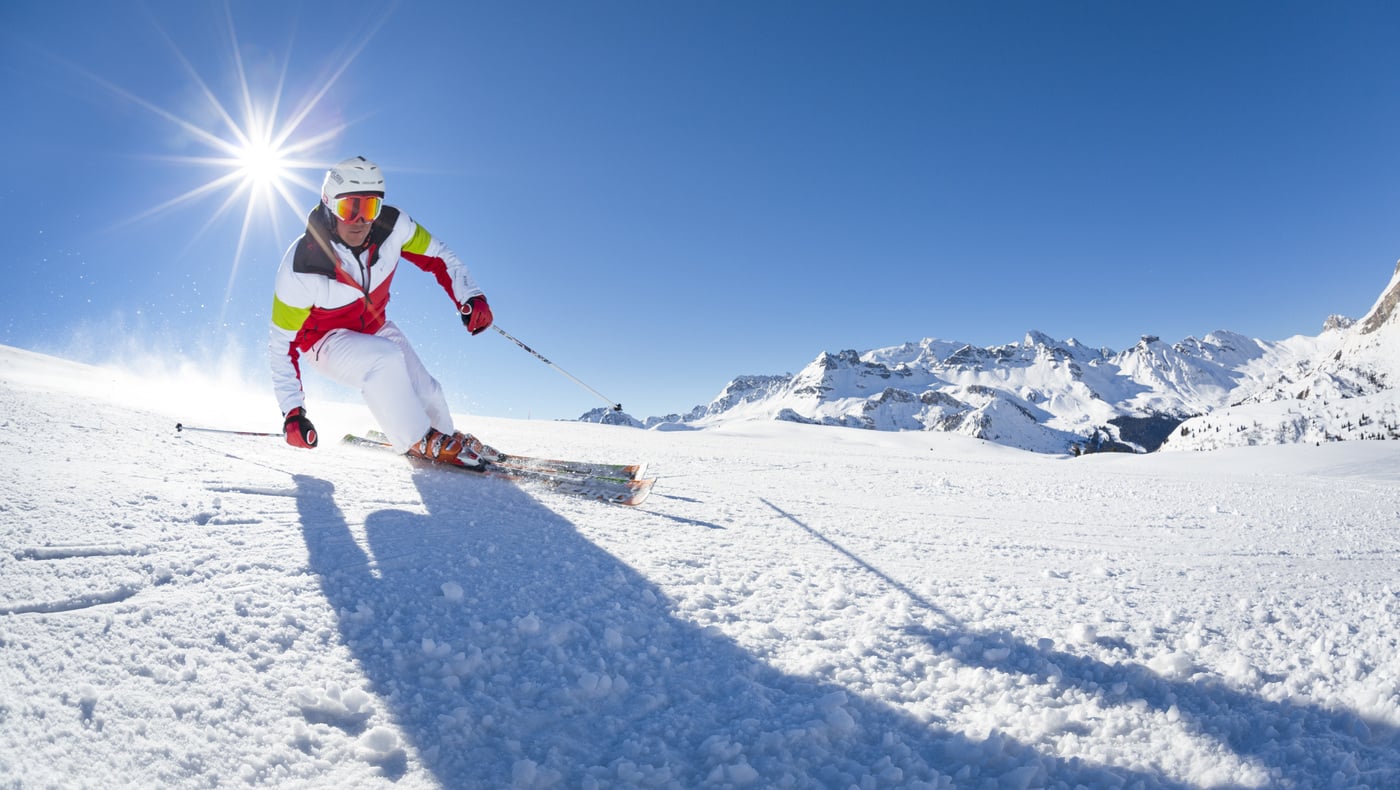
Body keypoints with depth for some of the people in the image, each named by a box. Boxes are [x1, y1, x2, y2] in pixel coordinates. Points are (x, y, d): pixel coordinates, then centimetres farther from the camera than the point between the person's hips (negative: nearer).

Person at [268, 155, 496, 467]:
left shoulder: (391, 225, -25)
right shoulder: (300, 268, -31)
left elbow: (437, 256, -7)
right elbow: (283, 341, -21)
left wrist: (470, 297, -23)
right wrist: (292, 412, -24)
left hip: (374, 328, 4)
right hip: (325, 340, -4)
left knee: (427, 394, -6)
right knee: (385, 358, -34)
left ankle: (446, 439, 28)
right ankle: (422, 442, -16)